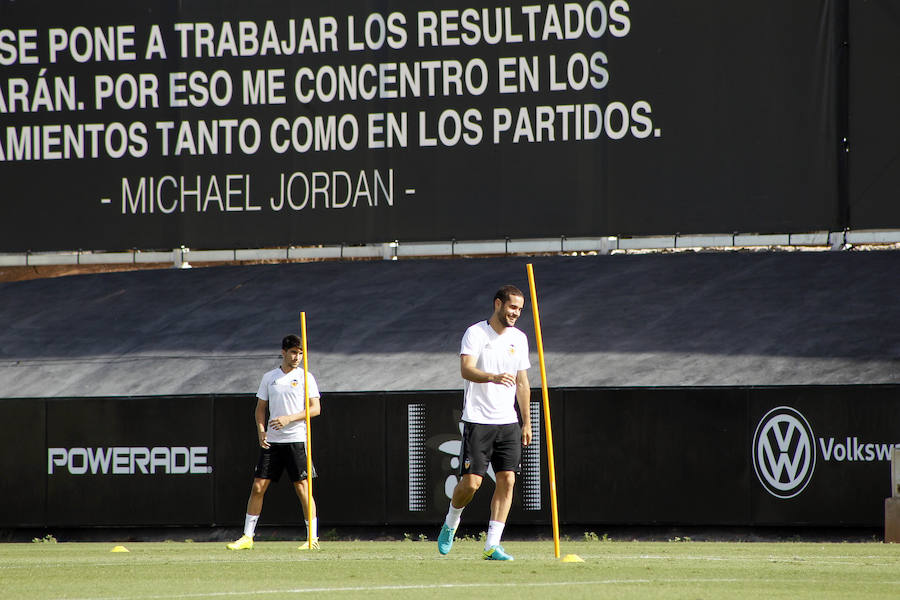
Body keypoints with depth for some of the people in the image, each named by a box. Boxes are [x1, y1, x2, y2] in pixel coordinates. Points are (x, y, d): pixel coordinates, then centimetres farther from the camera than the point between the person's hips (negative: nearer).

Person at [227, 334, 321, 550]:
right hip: (271, 441, 3)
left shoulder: (305, 378, 1)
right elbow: (260, 408, 16)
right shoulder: (269, 378, 10)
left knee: (302, 488, -6)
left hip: (297, 440, -3)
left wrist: (289, 418, -16)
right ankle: (247, 537, 6)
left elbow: (315, 409, -4)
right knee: (258, 486, 0)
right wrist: (261, 430, -2)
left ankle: (313, 538, 0)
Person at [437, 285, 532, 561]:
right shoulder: (475, 333, -6)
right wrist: (493, 377, -39)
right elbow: (466, 369, -21)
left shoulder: (519, 338, 12)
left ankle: (492, 545, -3)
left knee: (507, 480, -6)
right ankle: (450, 523, 21)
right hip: (478, 421, -5)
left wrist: (527, 422, 17)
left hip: (508, 421, 5)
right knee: (471, 482, -8)